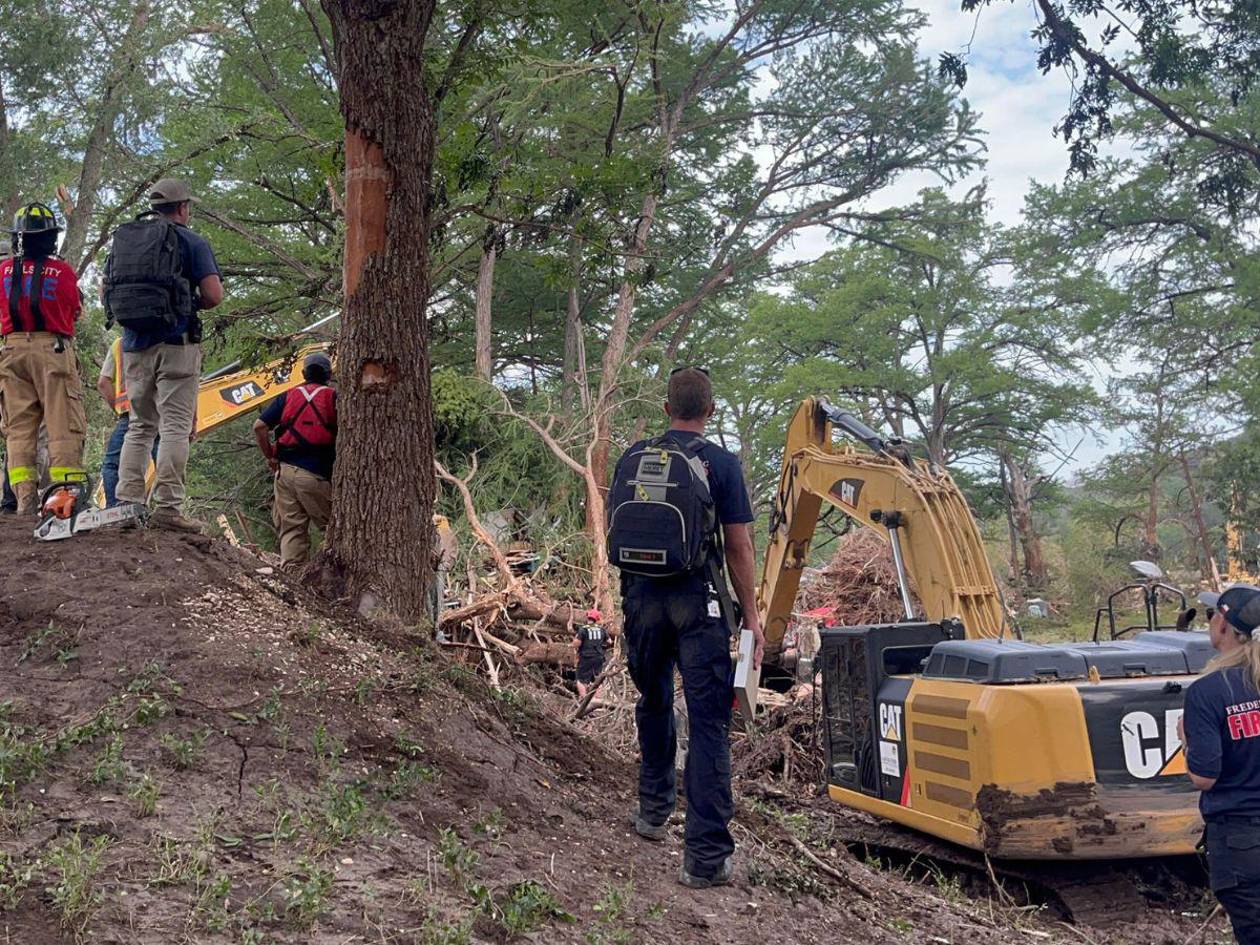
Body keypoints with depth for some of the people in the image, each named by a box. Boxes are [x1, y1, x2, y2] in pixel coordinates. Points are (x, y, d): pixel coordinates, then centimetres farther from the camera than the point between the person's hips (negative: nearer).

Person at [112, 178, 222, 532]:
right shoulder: (192, 242, -3)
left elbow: (106, 294, 15)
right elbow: (213, 295, -10)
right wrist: (190, 305, 8)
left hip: (135, 343, 5)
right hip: (177, 343, -5)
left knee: (139, 426, 13)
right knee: (175, 427, -5)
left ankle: (127, 501, 8)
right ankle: (167, 506, -10)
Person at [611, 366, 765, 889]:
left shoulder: (632, 458, 6)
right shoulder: (721, 463, -4)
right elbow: (738, 545, -5)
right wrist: (751, 615, 2)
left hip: (642, 595, 4)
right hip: (697, 599, -4)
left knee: (654, 703, 24)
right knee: (708, 722, -2)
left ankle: (653, 812, 38)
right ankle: (707, 856, -5)